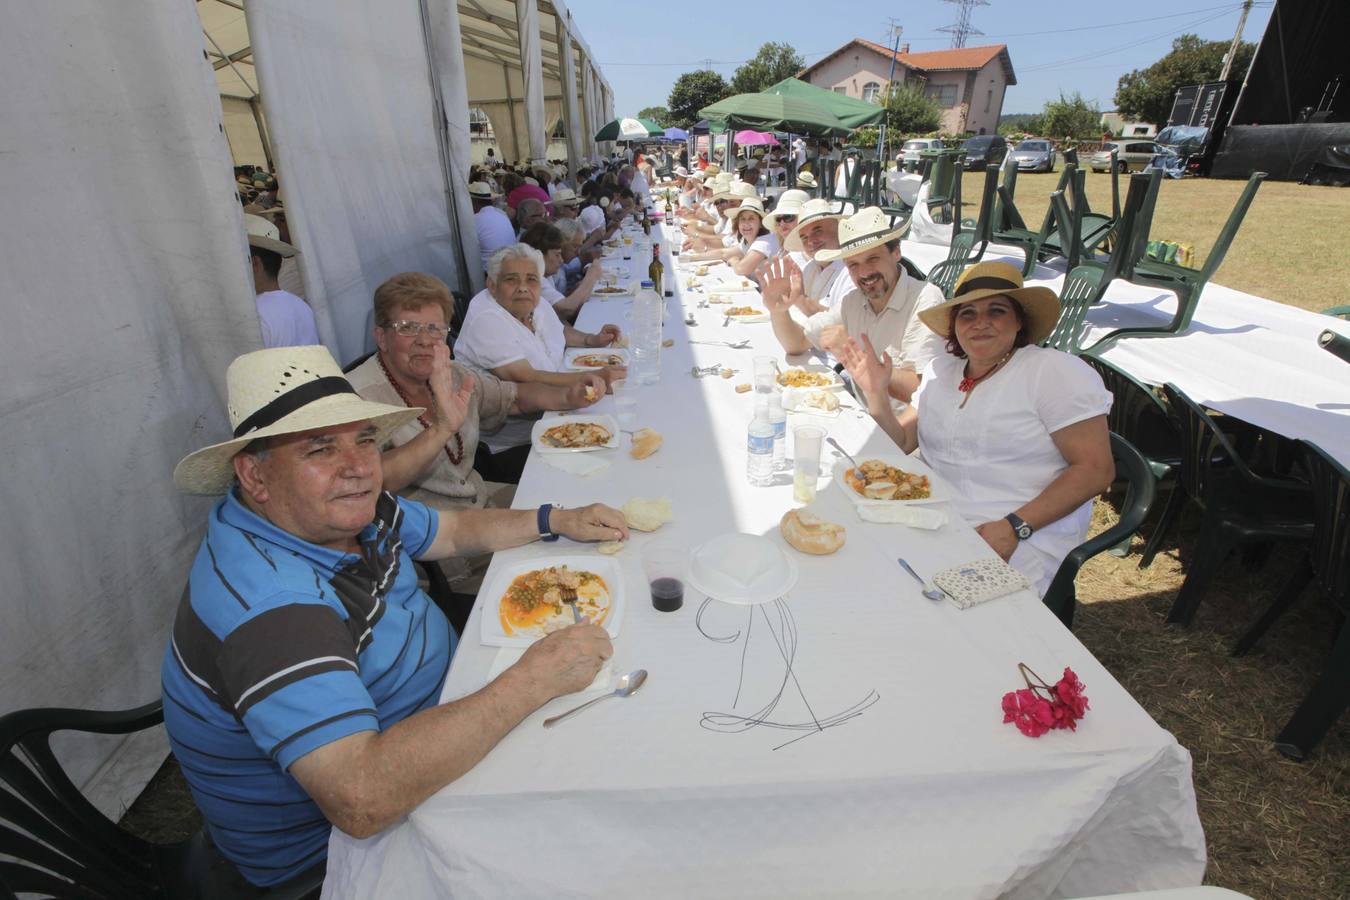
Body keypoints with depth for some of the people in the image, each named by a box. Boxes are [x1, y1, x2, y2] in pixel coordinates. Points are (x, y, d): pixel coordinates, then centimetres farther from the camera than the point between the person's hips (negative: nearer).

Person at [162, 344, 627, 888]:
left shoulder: (343, 507, -8)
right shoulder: (267, 602, -35)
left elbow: (453, 531, 9)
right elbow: (362, 798, -42)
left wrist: (557, 520, -2)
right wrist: (535, 678, -38)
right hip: (327, 845, -7)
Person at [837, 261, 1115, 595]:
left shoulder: (1057, 372, -6)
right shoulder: (941, 369, 11)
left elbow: (1096, 470, -11)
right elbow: (900, 443, 11)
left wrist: (1015, 526, -20)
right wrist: (877, 395, -7)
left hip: (1021, 540, -5)